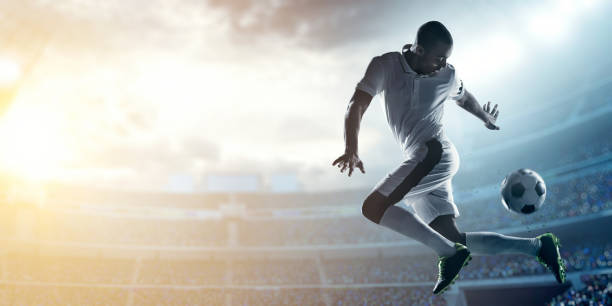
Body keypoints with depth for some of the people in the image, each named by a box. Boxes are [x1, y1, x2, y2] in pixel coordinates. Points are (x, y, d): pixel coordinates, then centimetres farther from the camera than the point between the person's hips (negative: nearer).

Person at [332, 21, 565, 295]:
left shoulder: (448, 76, 5)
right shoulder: (385, 66, 3)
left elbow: (465, 98, 28)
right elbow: (356, 107, -8)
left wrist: (486, 118, 47)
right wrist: (351, 150, -24)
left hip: (435, 156, -4)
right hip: (420, 163, 4)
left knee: (373, 208, -23)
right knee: (453, 240, 2)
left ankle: (450, 252, -14)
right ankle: (538, 246, 13)